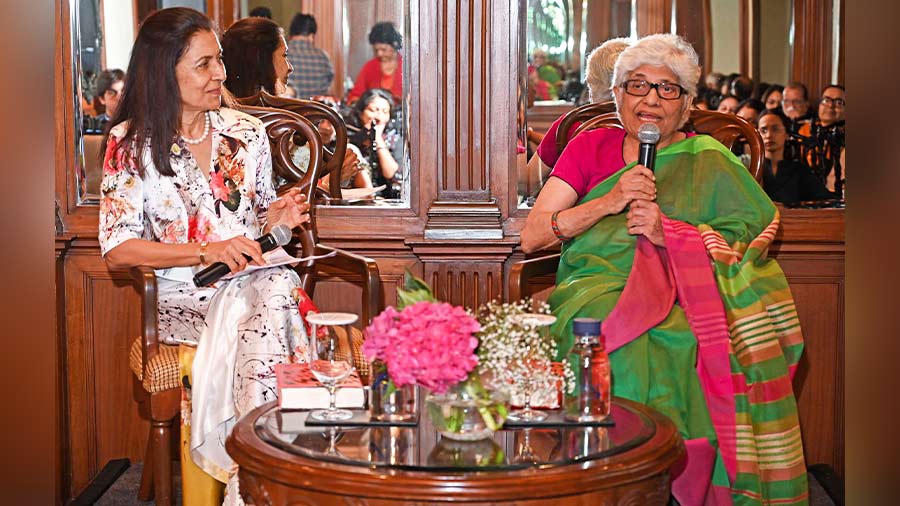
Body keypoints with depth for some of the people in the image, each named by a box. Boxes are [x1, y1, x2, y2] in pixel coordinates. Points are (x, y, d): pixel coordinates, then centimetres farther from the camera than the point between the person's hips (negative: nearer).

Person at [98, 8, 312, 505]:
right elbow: (117, 249, -8)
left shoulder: (247, 132, 12)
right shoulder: (131, 143, -1)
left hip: (253, 281, 3)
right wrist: (207, 251, -18)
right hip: (183, 296, -3)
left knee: (275, 290, -33)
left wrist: (277, 215, -1)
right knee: (254, 321, -34)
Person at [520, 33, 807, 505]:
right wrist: (609, 203, -8)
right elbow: (531, 236, 4)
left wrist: (668, 233, -12)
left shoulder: (708, 161, 12)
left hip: (680, 297, 0)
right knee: (620, 338, -33)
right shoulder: (591, 147, 14)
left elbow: (750, 244, 1)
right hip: (597, 287, 1)